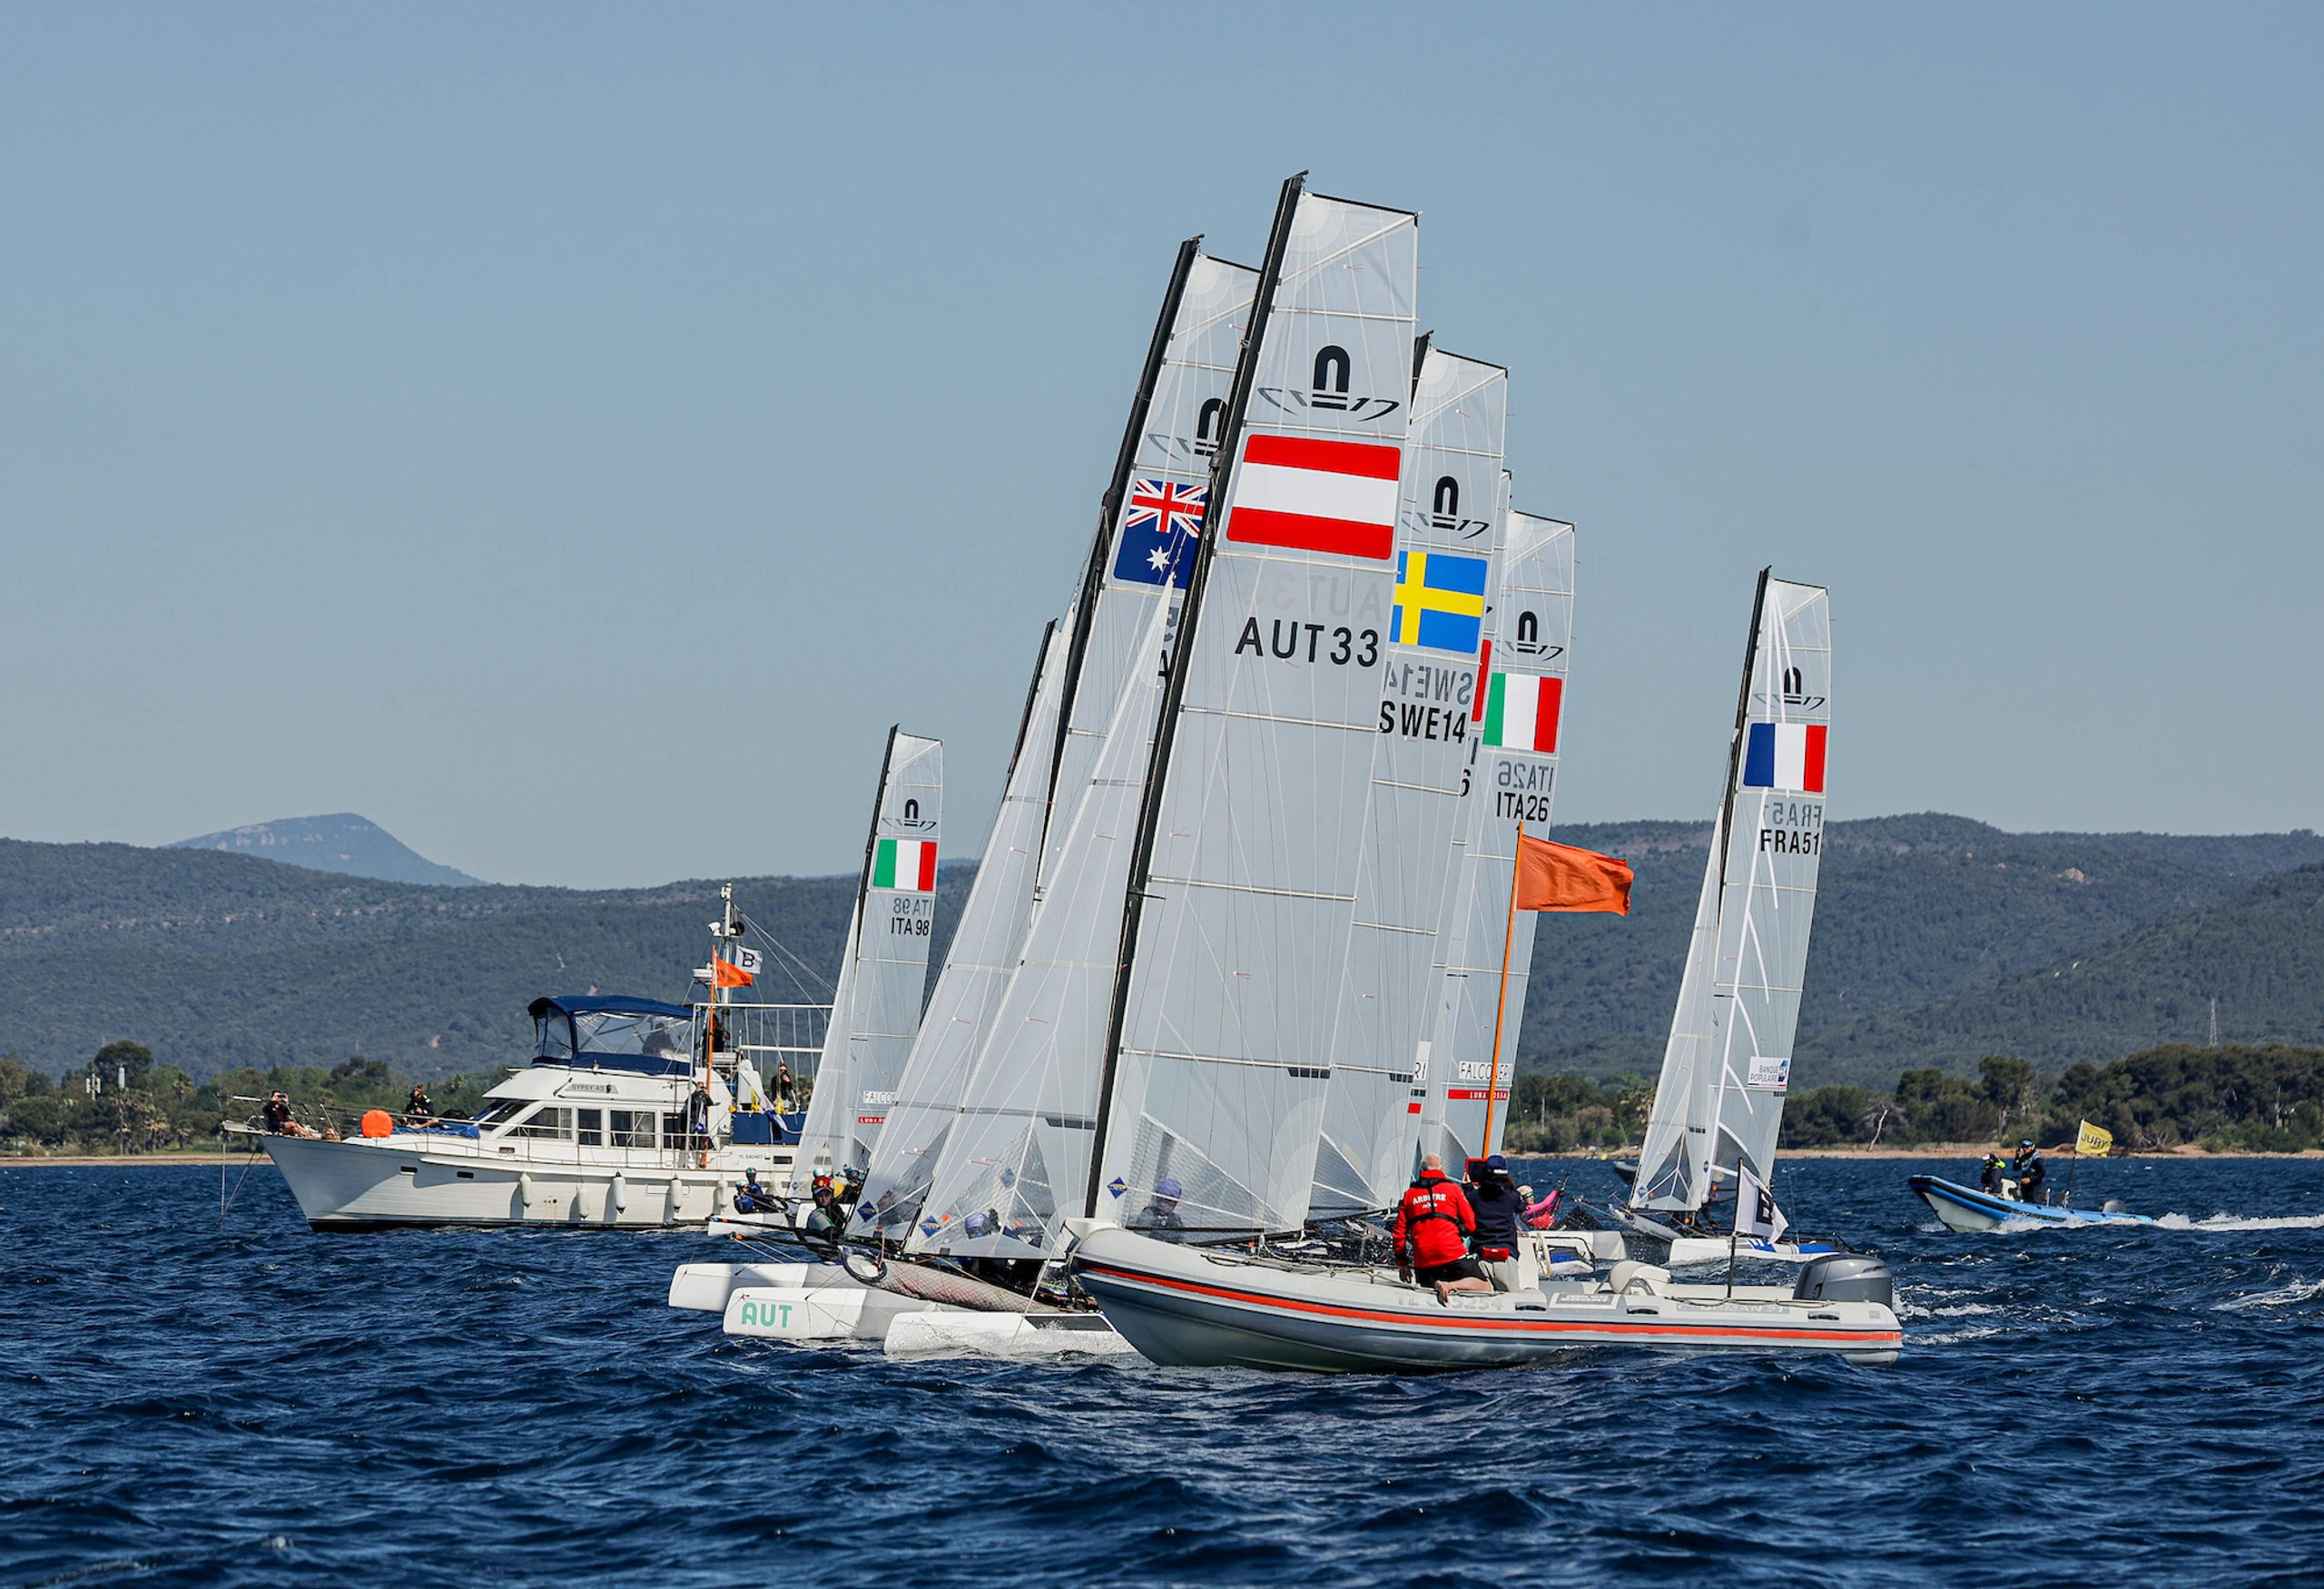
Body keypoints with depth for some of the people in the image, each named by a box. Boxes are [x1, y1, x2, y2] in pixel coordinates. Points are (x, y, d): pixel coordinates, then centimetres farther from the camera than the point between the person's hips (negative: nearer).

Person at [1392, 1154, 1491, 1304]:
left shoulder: (1409, 1194, 14)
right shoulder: (1452, 1188, 7)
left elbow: (1399, 1231, 14)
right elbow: (1470, 1224, 7)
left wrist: (1402, 1263, 23)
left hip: (1422, 1262, 3)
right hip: (1452, 1255, -3)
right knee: (1485, 1287, -1)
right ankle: (1449, 1286, -27)